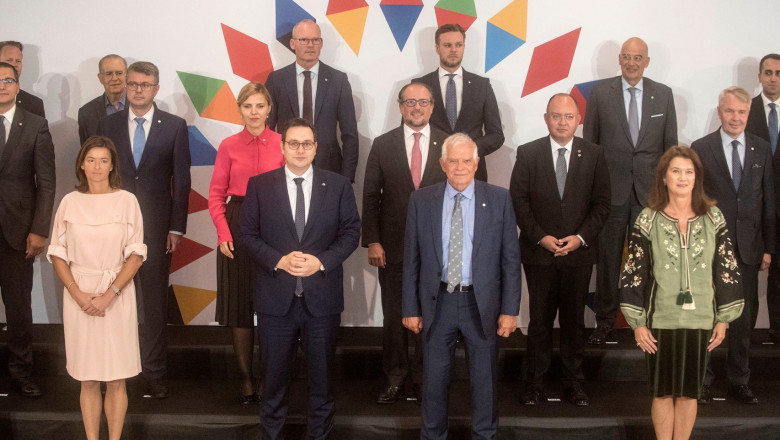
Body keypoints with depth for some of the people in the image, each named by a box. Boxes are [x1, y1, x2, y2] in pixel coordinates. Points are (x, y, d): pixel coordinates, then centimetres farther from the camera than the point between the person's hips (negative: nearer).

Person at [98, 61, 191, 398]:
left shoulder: (174, 126, 3)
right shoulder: (108, 125, 7)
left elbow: (181, 180, 2)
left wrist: (176, 227, -3)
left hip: (157, 225, -1)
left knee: (155, 300, 4)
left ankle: (153, 372, 13)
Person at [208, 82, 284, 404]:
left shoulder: (282, 144, 2)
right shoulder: (229, 146, 4)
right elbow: (216, 194, 5)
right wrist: (223, 232, -8)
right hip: (237, 227, 1)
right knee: (239, 305, 5)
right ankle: (246, 380, 15)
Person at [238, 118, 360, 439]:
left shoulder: (338, 186, 3)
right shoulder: (259, 185, 2)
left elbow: (351, 232, 2)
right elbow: (246, 235, -1)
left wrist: (321, 260, -14)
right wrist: (279, 260, -16)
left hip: (322, 296, 1)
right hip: (275, 296, 0)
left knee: (322, 374, 11)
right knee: (274, 375, 10)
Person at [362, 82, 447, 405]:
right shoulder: (382, 145, 3)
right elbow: (370, 197, 1)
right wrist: (372, 242, -6)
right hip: (393, 246, 0)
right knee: (393, 317, 7)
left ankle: (424, 379, 20)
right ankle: (395, 379, 18)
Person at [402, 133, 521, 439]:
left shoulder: (499, 199, -3)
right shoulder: (421, 200, 0)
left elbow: (511, 258, -2)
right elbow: (411, 259, 2)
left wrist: (510, 310, -5)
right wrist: (411, 308, 0)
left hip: (482, 303, -1)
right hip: (437, 302, 1)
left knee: (485, 379, 11)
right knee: (434, 379, 12)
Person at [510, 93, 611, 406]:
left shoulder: (594, 155, 3)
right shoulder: (527, 153, 0)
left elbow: (602, 203, 2)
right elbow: (518, 200, -2)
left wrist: (581, 237, -11)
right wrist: (541, 237, -12)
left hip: (579, 252, 1)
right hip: (538, 251, -1)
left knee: (574, 319, 8)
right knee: (539, 319, 6)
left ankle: (574, 383, 19)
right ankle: (534, 382, 16)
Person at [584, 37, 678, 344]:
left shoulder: (663, 95, 5)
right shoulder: (600, 93, 1)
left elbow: (670, 144, 8)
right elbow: (589, 142, 4)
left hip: (650, 190, 1)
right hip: (611, 189, -1)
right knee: (608, 257, 6)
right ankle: (605, 320, 18)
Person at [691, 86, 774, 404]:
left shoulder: (761, 149, 6)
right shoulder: (701, 148, -2)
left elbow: (768, 200, 7)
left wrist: (768, 247, 4)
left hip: (748, 245, 2)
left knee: (744, 317, 8)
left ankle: (739, 381, 21)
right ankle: (703, 379, 17)